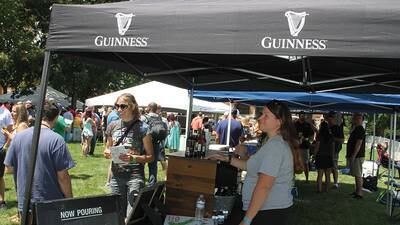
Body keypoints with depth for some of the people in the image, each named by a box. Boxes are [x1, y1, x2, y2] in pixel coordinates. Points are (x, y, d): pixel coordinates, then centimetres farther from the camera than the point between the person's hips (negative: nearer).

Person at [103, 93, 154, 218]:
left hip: (135, 175, -4)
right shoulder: (113, 126, 7)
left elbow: (150, 157, -4)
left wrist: (133, 158, -20)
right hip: (116, 176, 4)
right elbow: (107, 149, 20)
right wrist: (107, 153, -3)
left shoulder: (142, 128, -6)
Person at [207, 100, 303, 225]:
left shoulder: (274, 145, -21)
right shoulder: (277, 142, 12)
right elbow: (254, 167, 19)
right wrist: (227, 159, 13)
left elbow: (264, 186, -26)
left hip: (268, 212, -10)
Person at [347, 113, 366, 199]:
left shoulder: (360, 129, -16)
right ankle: (357, 191, 22)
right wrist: (349, 154, 22)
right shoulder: (355, 129, 17)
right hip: (354, 156, 10)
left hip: (357, 156, -10)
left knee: (358, 175, -7)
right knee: (356, 175, 14)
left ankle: (359, 193, -5)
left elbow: (359, 143, -22)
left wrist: (353, 155, -23)